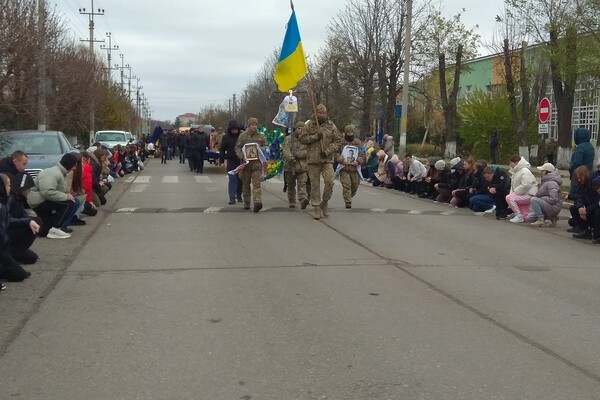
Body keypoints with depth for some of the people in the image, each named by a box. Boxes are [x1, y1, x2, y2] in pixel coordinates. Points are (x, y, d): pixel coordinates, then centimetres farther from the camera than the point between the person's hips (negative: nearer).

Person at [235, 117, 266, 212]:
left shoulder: (261, 136, 10)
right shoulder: (243, 135, 6)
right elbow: (237, 148, 4)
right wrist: (242, 157, -12)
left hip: (257, 163, -1)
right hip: (245, 162, 1)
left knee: (256, 183, -12)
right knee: (246, 184, 9)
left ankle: (257, 202, -22)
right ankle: (246, 203, 20)